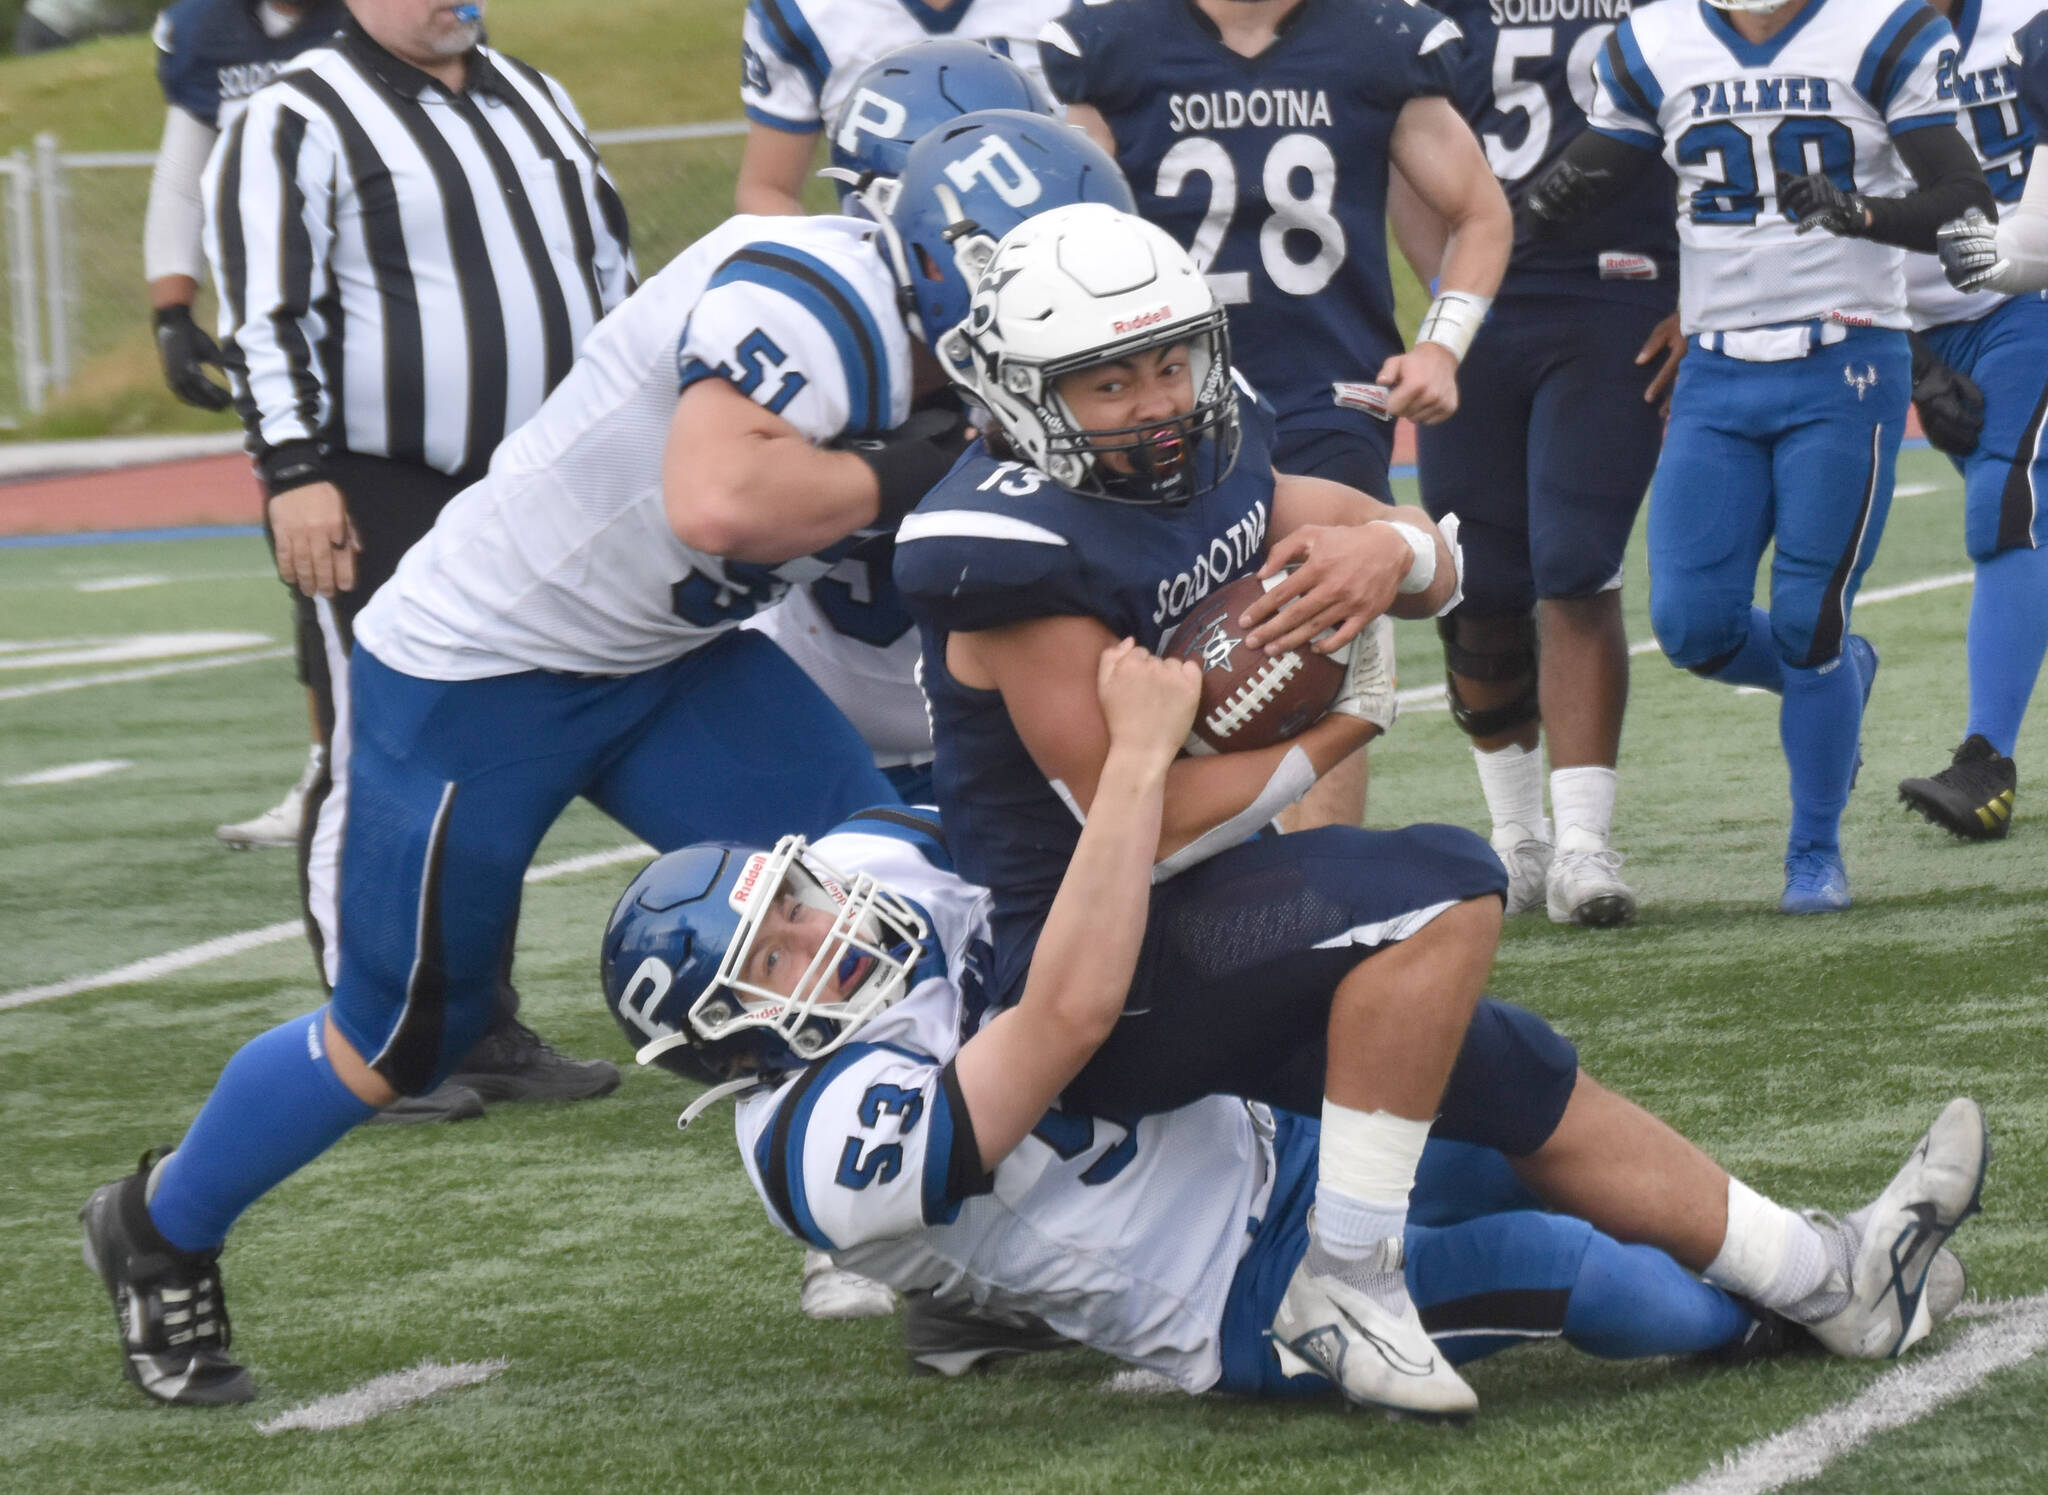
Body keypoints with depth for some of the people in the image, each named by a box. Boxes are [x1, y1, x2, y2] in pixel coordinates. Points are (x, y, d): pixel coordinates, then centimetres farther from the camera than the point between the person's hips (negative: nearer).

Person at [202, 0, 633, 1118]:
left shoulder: (536, 102, 15)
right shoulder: (299, 122, -8)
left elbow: (609, 268, 23)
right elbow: (266, 312, -14)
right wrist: (295, 471, -20)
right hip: (381, 500, -7)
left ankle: (486, 1030, 19)